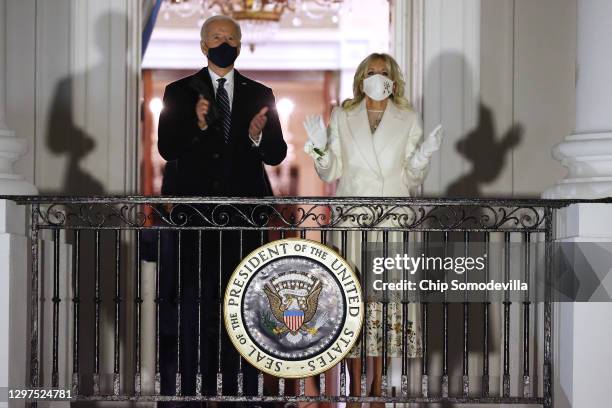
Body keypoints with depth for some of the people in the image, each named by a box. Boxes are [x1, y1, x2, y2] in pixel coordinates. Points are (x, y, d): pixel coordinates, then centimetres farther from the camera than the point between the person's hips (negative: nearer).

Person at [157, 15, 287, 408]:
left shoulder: (261, 95, 10)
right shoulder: (179, 93, 6)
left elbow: (277, 155, 5)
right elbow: (167, 149, -3)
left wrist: (258, 137, -16)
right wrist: (197, 125, -20)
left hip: (244, 213, 2)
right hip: (195, 212, -1)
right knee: (193, 300, -1)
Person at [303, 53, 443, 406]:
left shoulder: (409, 121, 8)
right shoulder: (342, 117, 9)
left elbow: (412, 181, 8)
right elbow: (331, 174, 9)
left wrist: (424, 156, -9)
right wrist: (320, 147, -8)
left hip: (391, 221, 0)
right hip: (351, 219, 0)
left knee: (386, 296, -2)